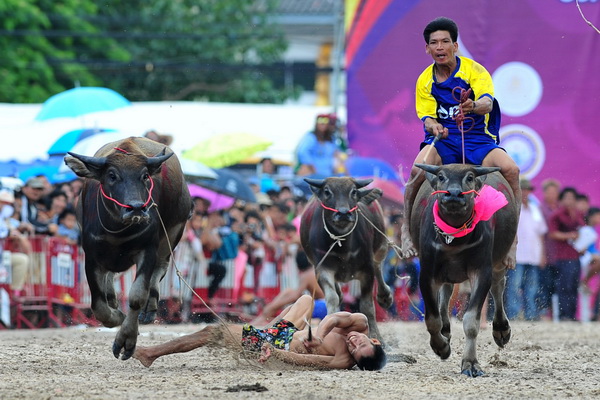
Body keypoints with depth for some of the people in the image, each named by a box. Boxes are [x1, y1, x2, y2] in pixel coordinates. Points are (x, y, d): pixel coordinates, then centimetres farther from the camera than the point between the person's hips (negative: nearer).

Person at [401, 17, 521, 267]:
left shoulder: (474, 70, -2)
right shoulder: (425, 82, 7)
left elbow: (487, 102, -18)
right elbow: (427, 117, 1)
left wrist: (473, 107, -43)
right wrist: (433, 126, -26)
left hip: (478, 139, -1)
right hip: (443, 142, 1)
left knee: (510, 169, -30)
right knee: (419, 170, -32)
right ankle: (406, 229, -14)